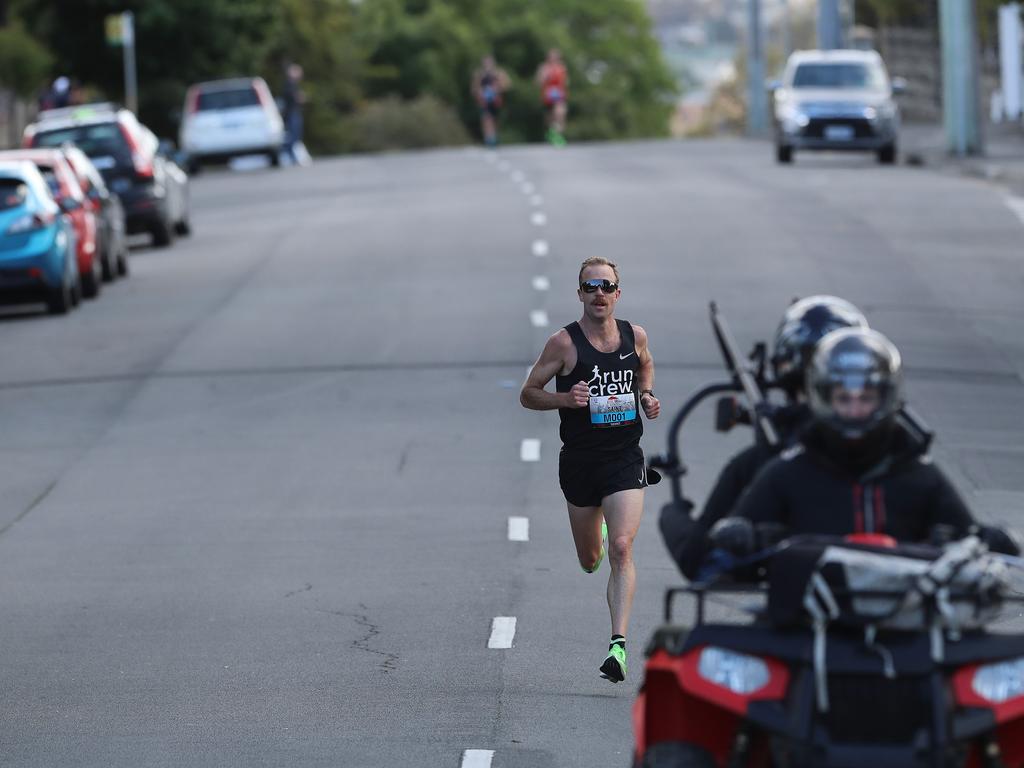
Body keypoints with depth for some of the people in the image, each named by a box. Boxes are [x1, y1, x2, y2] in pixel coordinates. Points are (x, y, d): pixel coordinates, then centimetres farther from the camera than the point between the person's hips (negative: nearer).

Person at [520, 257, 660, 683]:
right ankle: (594, 532, 53)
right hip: (579, 461, 0)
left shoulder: (635, 336, 1)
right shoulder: (564, 343, -8)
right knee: (590, 561, 14)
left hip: (625, 459, 0)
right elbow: (528, 394, -2)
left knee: (621, 549, -17)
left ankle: (619, 644, -19)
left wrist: (647, 397, 5)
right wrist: (566, 398, -20)